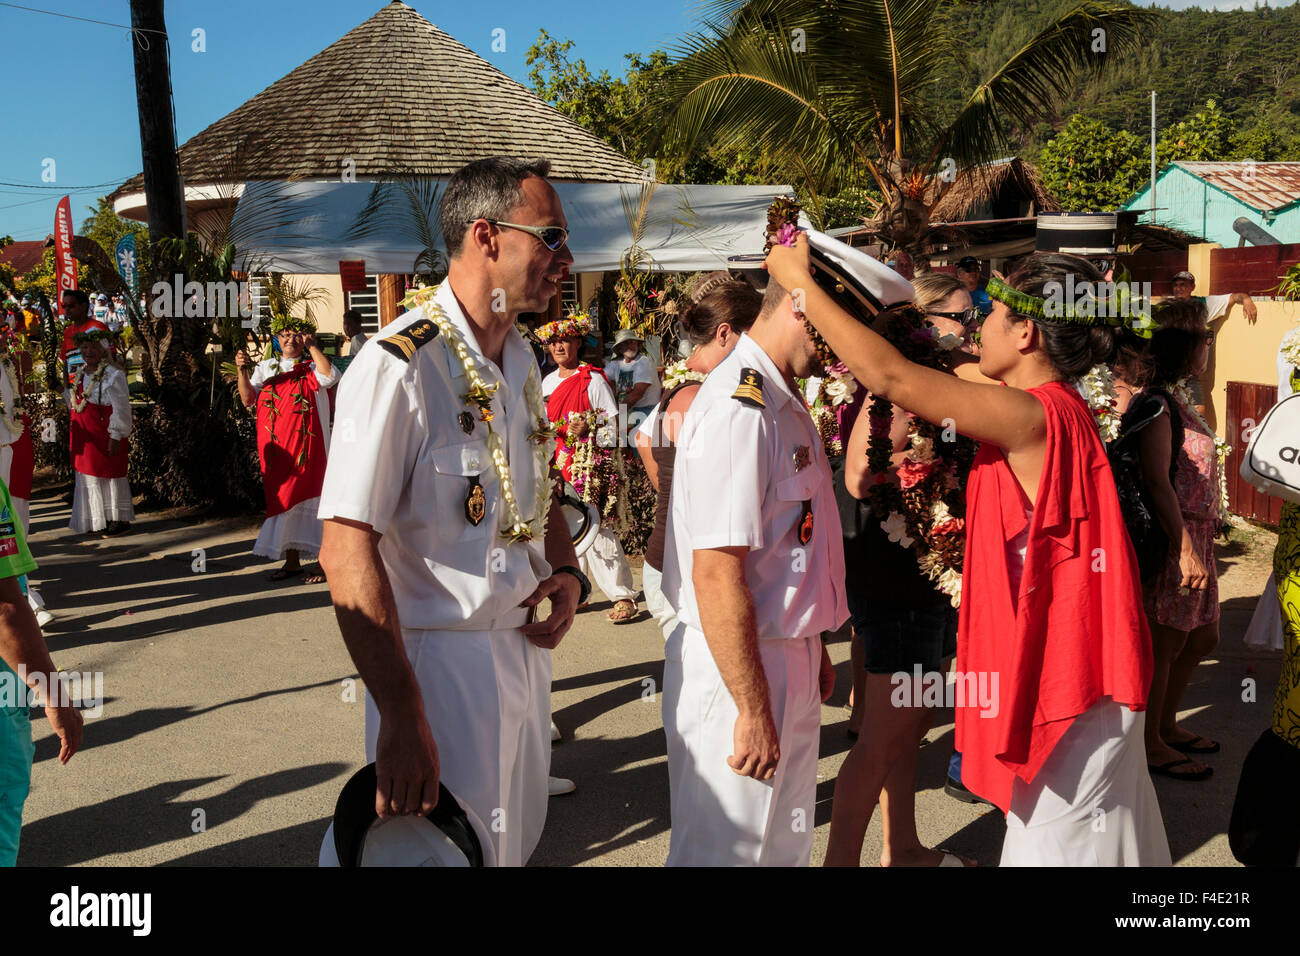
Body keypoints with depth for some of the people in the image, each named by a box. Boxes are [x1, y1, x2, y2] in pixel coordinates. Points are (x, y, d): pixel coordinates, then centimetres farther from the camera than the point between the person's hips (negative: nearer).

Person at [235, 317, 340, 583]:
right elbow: (247, 400, 5)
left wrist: (311, 345, -10)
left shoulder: (311, 367, 3)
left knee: (308, 498, -6)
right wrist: (242, 371, -11)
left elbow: (329, 376, -20)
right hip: (275, 448, 4)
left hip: (306, 447, -4)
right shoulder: (265, 368, 15)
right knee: (283, 501, 9)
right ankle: (292, 561, 19)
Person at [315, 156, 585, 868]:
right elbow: (346, 549, -25)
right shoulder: (398, 365, -21)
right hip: (440, 658, -8)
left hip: (525, 647, 9)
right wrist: (401, 717, -28)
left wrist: (567, 575, 1)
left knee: (515, 840, 22)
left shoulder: (521, 362, 7)